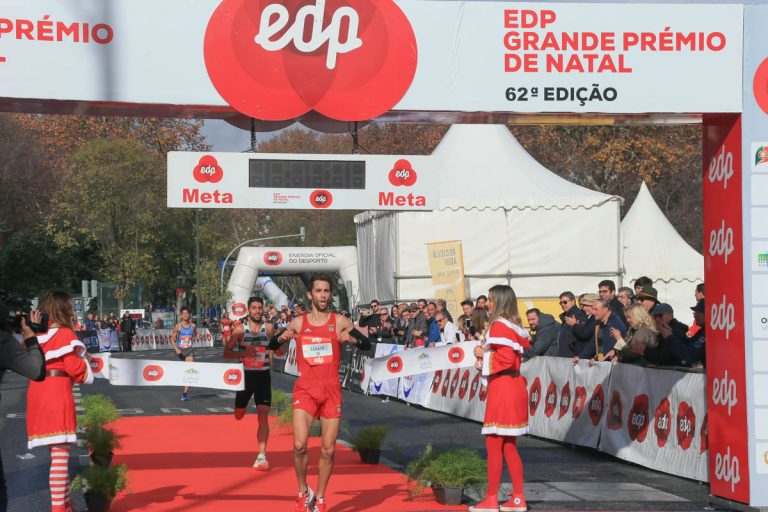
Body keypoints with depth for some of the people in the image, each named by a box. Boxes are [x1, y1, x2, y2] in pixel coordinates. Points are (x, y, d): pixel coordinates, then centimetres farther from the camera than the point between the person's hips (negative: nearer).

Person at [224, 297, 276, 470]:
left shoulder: (268, 328, -3)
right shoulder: (240, 329, -7)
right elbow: (226, 353, -7)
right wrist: (244, 353, -22)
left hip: (263, 376, 0)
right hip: (245, 375, 0)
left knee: (263, 416, -11)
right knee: (239, 415, 16)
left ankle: (262, 456, -12)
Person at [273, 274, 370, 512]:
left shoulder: (339, 321, 4)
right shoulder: (298, 322, 6)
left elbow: (367, 345, 0)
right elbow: (272, 346, 11)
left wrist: (352, 339, -21)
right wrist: (282, 338, -12)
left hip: (331, 390, 1)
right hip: (305, 389, -1)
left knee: (328, 450, 2)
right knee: (299, 445, -15)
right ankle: (303, 491, 7)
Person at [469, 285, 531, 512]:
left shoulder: (499, 326, -13)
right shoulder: (514, 326, 14)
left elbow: (506, 358, -22)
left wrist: (483, 354, -10)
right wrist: (486, 353, 13)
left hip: (502, 389, -9)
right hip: (514, 385, 9)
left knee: (493, 444, -4)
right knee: (509, 447, 13)